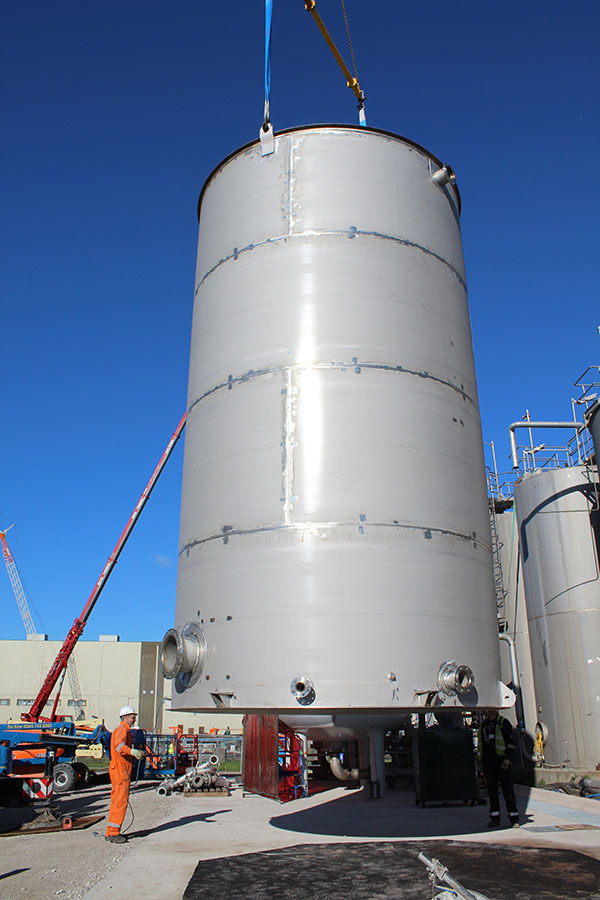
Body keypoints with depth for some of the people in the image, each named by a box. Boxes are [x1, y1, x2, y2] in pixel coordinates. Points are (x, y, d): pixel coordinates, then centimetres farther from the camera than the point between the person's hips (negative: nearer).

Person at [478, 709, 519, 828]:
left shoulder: (504, 723, 0)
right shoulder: (483, 725, 13)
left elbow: (511, 741, -4)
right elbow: (480, 744, 18)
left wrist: (507, 759, -12)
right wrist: (480, 761, 13)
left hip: (502, 761, -4)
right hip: (488, 763, 4)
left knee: (508, 789, -2)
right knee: (492, 790, 7)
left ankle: (514, 818, 5)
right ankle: (495, 817, 13)